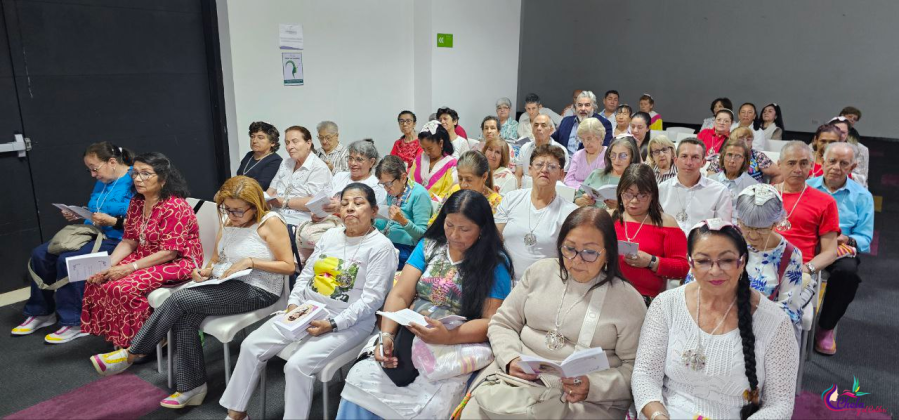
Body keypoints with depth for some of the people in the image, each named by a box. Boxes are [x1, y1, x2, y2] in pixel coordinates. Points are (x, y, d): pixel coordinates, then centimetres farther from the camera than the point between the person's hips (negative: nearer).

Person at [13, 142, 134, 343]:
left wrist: (112, 221, -26)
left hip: (116, 239, -10)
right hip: (90, 233, 10)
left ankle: (74, 323, -13)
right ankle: (41, 312, 16)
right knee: (40, 254, 1)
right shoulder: (102, 182, 14)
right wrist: (78, 215, 6)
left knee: (68, 260, -28)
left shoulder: (134, 182, -16)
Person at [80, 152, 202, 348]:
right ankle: (115, 337, 9)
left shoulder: (175, 207, -21)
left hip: (177, 263, -9)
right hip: (146, 258, 9)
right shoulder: (137, 202, 5)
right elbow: (128, 242, 8)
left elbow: (169, 253, -23)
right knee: (97, 280, -4)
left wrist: (130, 268, -24)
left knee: (123, 288, -25)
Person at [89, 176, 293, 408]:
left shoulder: (270, 222, -10)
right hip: (224, 284, 7)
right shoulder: (228, 224, 11)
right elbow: (216, 260, 20)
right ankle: (192, 386, -5)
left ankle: (131, 354, 2)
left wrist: (250, 261, -19)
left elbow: (288, 266, -12)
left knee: (179, 299, -18)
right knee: (184, 318, -20)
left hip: (257, 290, -7)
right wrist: (205, 271, -3)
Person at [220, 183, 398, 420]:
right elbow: (306, 273, 15)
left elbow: (371, 299, -17)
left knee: (297, 365, -27)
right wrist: (293, 303, -2)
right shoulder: (330, 235, 11)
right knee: (251, 345, -2)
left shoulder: (381, 246, -11)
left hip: (349, 323, -7)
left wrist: (332, 325, -22)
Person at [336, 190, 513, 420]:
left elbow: (491, 321, -9)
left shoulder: (495, 263, -4)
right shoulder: (429, 246, 8)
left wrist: (447, 337, -25)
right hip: (407, 341, 4)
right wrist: (386, 335, -14)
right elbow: (400, 295, 3)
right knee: (359, 376, -18)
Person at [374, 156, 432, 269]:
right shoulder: (392, 193, 11)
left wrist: (403, 221, -30)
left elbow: (422, 235, -13)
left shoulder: (419, 195, -12)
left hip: (406, 249, -7)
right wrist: (372, 220, 4)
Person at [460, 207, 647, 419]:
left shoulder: (628, 299, -1)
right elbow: (502, 323, 10)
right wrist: (511, 359, -8)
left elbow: (634, 367, -1)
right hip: (518, 377, 3)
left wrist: (593, 386, -17)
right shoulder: (540, 272, 8)